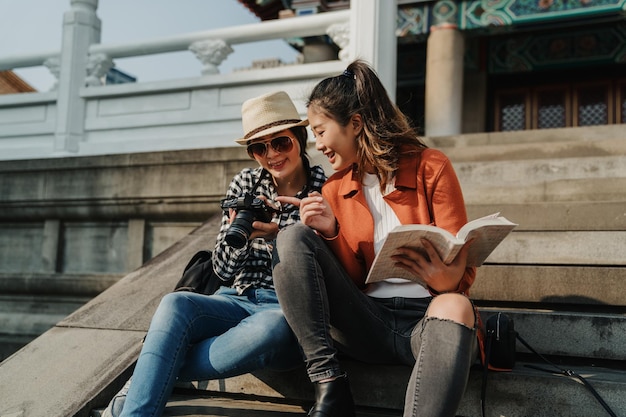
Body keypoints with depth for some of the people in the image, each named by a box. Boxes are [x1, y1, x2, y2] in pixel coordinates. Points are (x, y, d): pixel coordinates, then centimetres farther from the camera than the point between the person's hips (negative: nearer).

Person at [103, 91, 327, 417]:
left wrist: (280, 237, -19)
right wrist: (237, 234, -15)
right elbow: (223, 270, 8)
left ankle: (147, 379, -22)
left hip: (290, 310, -3)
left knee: (271, 327, -38)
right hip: (240, 301, 3)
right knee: (175, 304, -28)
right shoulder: (245, 184, 8)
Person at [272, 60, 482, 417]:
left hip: (427, 315, -3)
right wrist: (331, 233, -9)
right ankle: (330, 387, -23)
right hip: (367, 319, 3)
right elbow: (353, 280, 9)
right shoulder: (335, 189, 10)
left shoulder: (430, 167, 0)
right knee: (292, 239, -15)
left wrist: (446, 280, -26)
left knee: (454, 308, -38)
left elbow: (462, 266, -2)